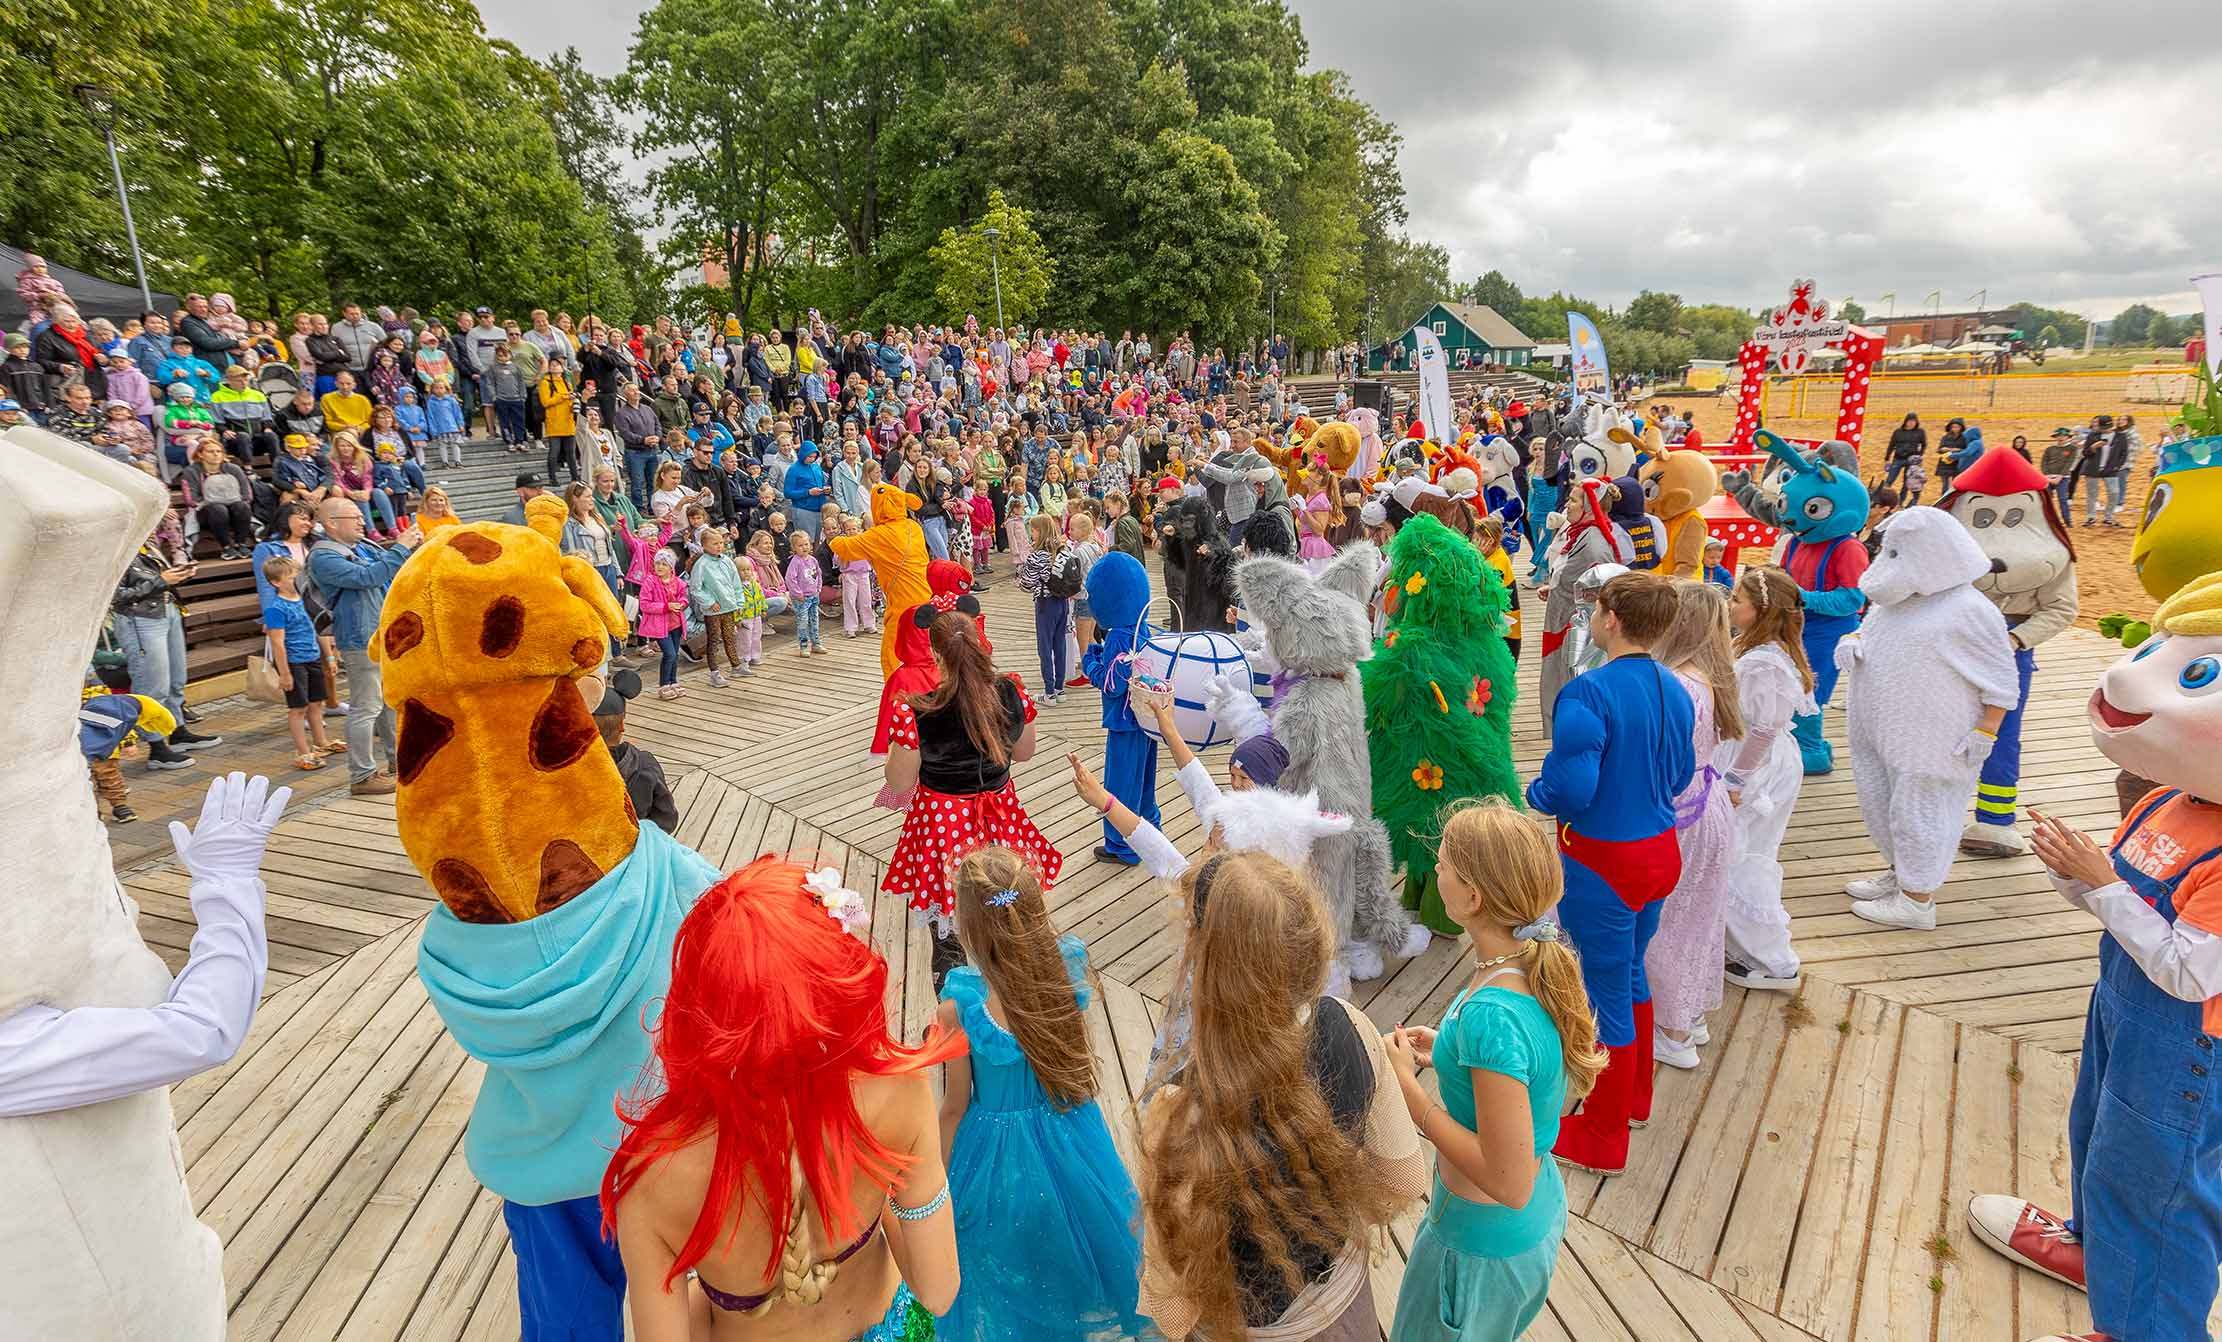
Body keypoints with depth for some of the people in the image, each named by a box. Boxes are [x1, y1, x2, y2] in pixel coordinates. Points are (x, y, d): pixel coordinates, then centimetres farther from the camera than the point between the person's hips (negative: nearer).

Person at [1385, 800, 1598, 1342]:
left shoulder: (1491, 1015, -37)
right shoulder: (1544, 962, -11)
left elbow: (1509, 1184, -30)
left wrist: (1408, 1088, -25)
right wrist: (1449, 1052, -1)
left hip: (1487, 1241, -7)